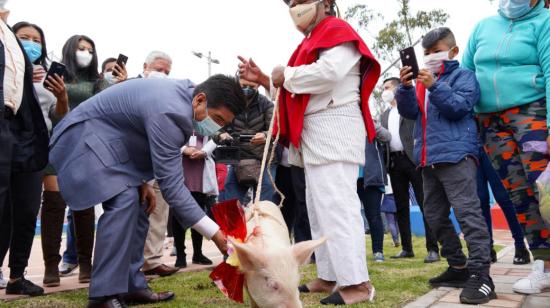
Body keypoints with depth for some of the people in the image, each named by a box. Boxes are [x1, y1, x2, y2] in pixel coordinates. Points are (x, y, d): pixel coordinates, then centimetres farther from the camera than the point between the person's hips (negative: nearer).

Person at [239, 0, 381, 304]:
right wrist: (263, 80, 15)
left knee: (336, 205, -14)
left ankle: (357, 282, -10)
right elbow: (295, 89, 25)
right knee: (319, 208, 10)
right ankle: (329, 276, 17)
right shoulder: (312, 41, 23)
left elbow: (328, 72, -23)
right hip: (316, 133, 10)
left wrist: (285, 76, -10)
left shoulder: (337, 31, -3)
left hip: (334, 128, -10)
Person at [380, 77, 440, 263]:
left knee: (424, 204, -8)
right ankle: (407, 248, 12)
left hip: (413, 158, -6)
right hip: (394, 162, 6)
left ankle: (432, 249, -8)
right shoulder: (385, 115, 22)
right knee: (401, 206, 6)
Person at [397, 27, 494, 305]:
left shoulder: (463, 76, 3)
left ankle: (481, 275, -14)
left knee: (467, 212, -14)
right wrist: (405, 87, -9)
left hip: (455, 154, -8)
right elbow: (410, 112, 8)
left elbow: (459, 107, -12)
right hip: (429, 158, 8)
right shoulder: (422, 80, 20)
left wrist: (434, 86, -21)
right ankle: (459, 267, 21)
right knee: (435, 216, 11)